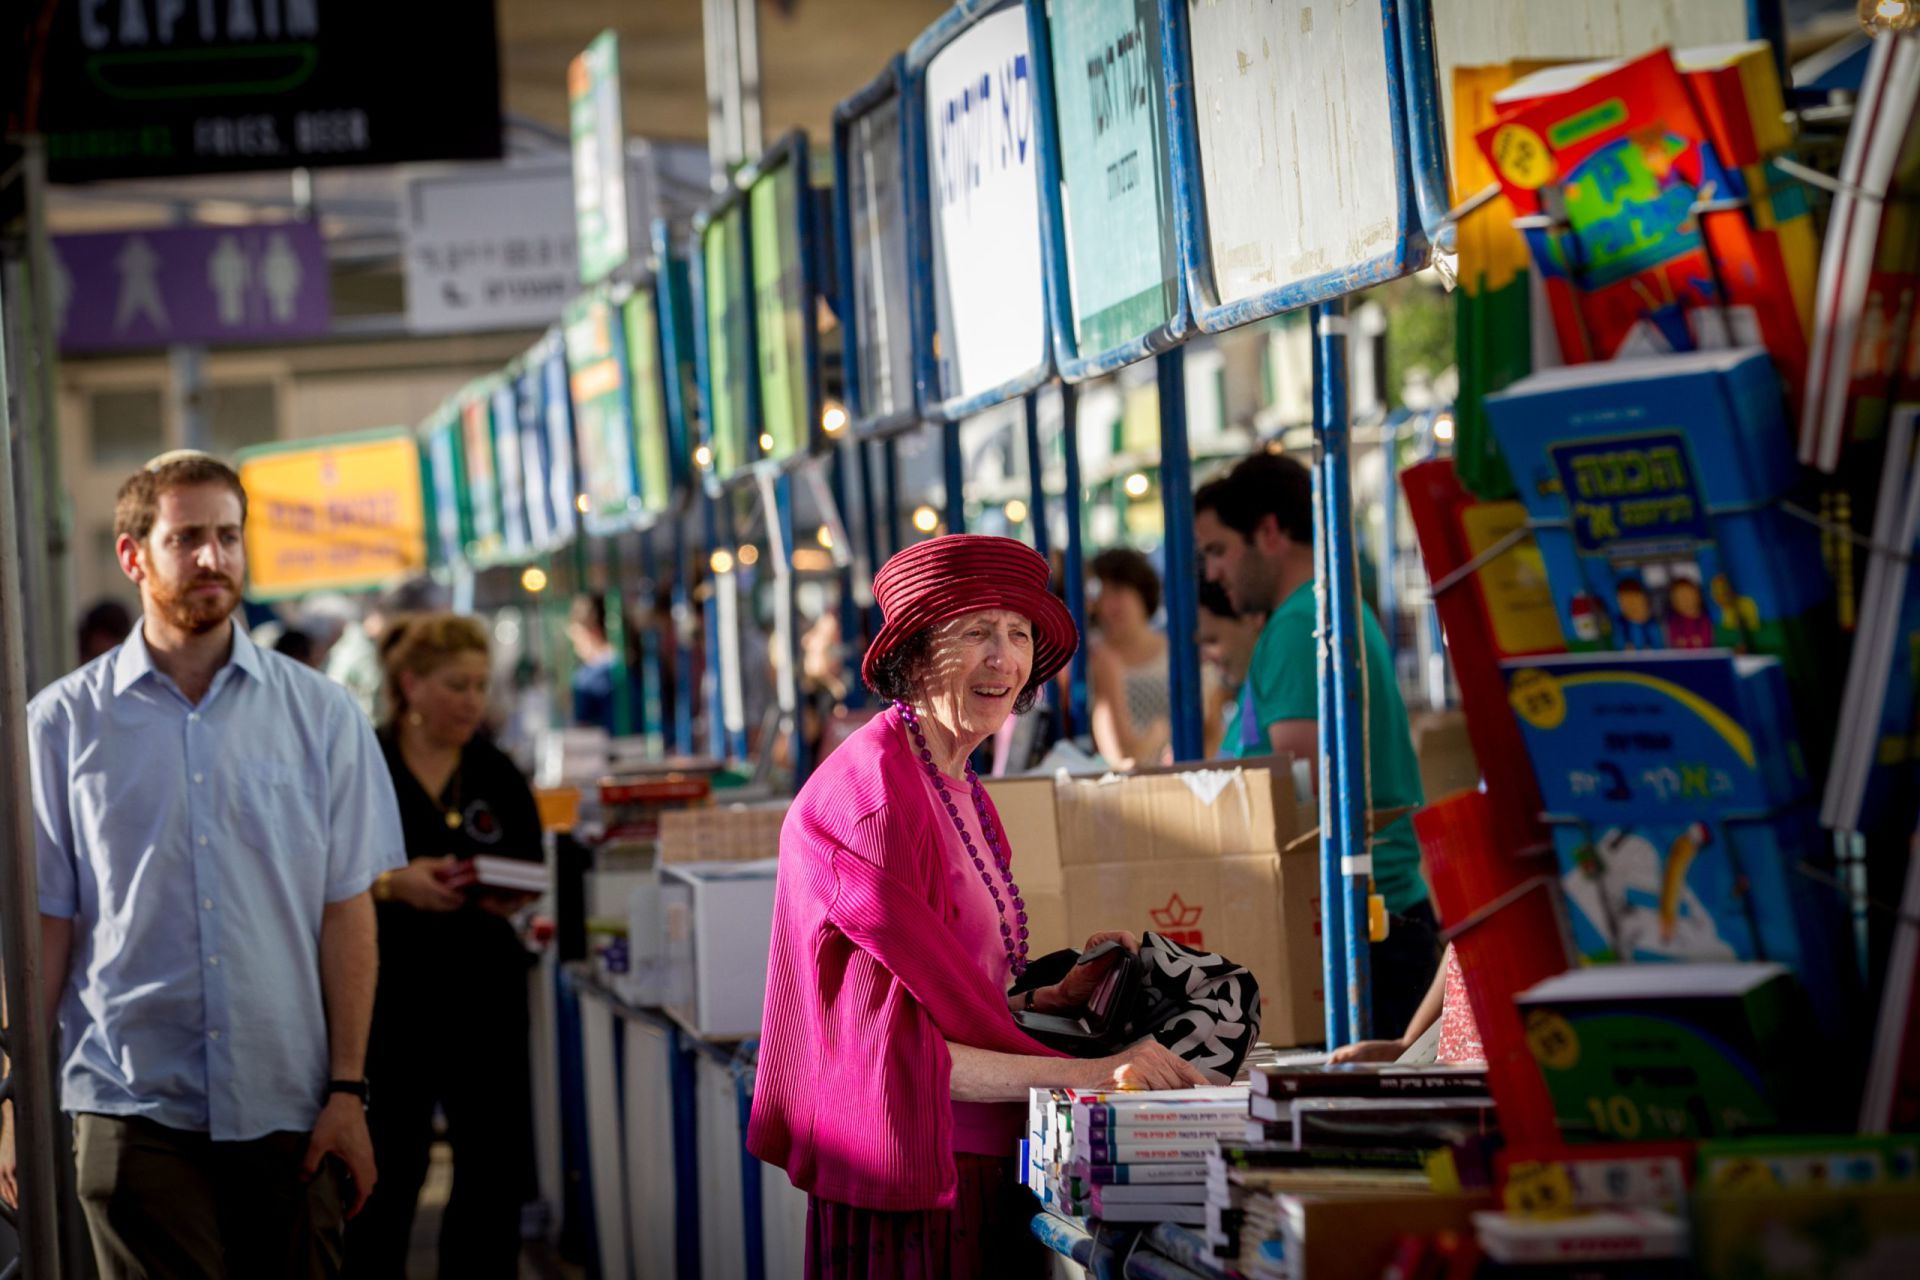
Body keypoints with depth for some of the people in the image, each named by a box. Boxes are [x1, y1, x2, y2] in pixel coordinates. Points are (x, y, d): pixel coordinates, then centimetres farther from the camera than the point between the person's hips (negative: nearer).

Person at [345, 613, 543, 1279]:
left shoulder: (497, 775, 9)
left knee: (496, 1171, 4)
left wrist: (514, 896, -9)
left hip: (484, 992, 4)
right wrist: (394, 884, -21)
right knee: (385, 1175, 1)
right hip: (390, 993, -4)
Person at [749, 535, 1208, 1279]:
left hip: (979, 1174, 9)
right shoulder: (872, 796, -15)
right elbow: (892, 1050, -21)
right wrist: (1085, 1071, -24)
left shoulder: (960, 792, 13)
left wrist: (1058, 998, 2)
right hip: (905, 1188, -9)